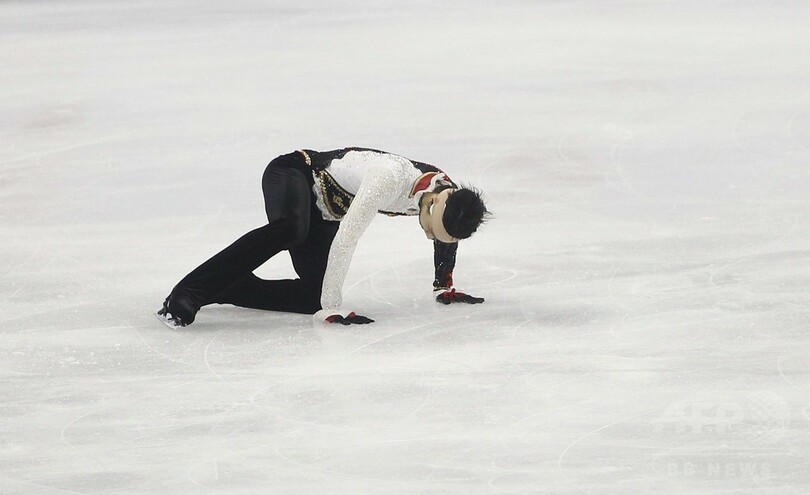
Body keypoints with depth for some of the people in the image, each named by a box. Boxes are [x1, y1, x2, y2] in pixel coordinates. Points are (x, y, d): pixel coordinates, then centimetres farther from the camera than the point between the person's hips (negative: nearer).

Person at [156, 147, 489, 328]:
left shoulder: (450, 199, -13)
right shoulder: (390, 178, -37)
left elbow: (446, 239, 12)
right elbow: (346, 238, -37)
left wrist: (444, 285, 22)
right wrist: (330, 307, -33)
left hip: (324, 214, 8)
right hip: (294, 172, -8)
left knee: (314, 294, -11)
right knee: (290, 229, -41)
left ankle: (223, 287, 2)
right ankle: (186, 295, -43)